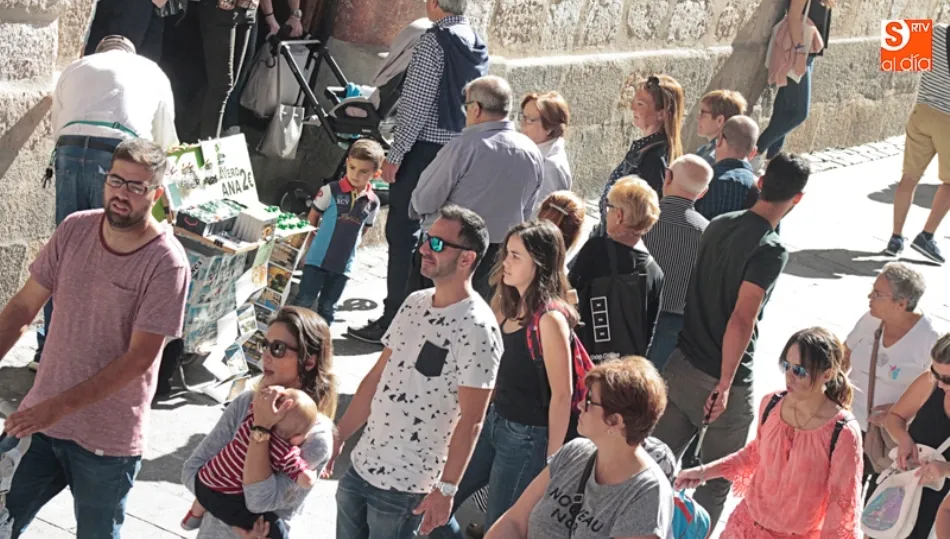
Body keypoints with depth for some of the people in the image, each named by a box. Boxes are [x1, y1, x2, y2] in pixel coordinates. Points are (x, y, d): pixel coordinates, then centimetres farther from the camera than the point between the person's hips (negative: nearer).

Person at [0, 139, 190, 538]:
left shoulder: (166, 263, -17)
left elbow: (139, 358, -18)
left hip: (108, 441, -4)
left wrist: (61, 406, -22)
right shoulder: (75, 230, -2)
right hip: (40, 418, 4)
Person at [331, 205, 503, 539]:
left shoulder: (477, 328, -18)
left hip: (407, 485, -7)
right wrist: (339, 435, 12)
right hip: (360, 465, 7)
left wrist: (446, 488, -20)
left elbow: (470, 420, -18)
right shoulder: (415, 303, 6)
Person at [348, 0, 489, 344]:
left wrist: (395, 154, -13)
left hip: (425, 148, -8)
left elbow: (418, 104, -17)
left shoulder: (435, 41, -14)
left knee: (402, 235, -3)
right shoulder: (478, 45, 10)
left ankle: (393, 321, -1)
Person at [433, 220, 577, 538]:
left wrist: (551, 460, -14)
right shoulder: (509, 304, 5)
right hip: (495, 421, 8)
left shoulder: (550, 319, -20)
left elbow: (562, 394, -18)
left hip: (527, 438, -8)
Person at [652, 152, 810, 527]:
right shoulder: (771, 250, -18)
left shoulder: (719, 225, 3)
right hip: (720, 379, -6)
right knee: (718, 478, 13)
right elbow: (741, 322, -24)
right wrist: (725, 385, -19)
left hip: (681, 364, 6)